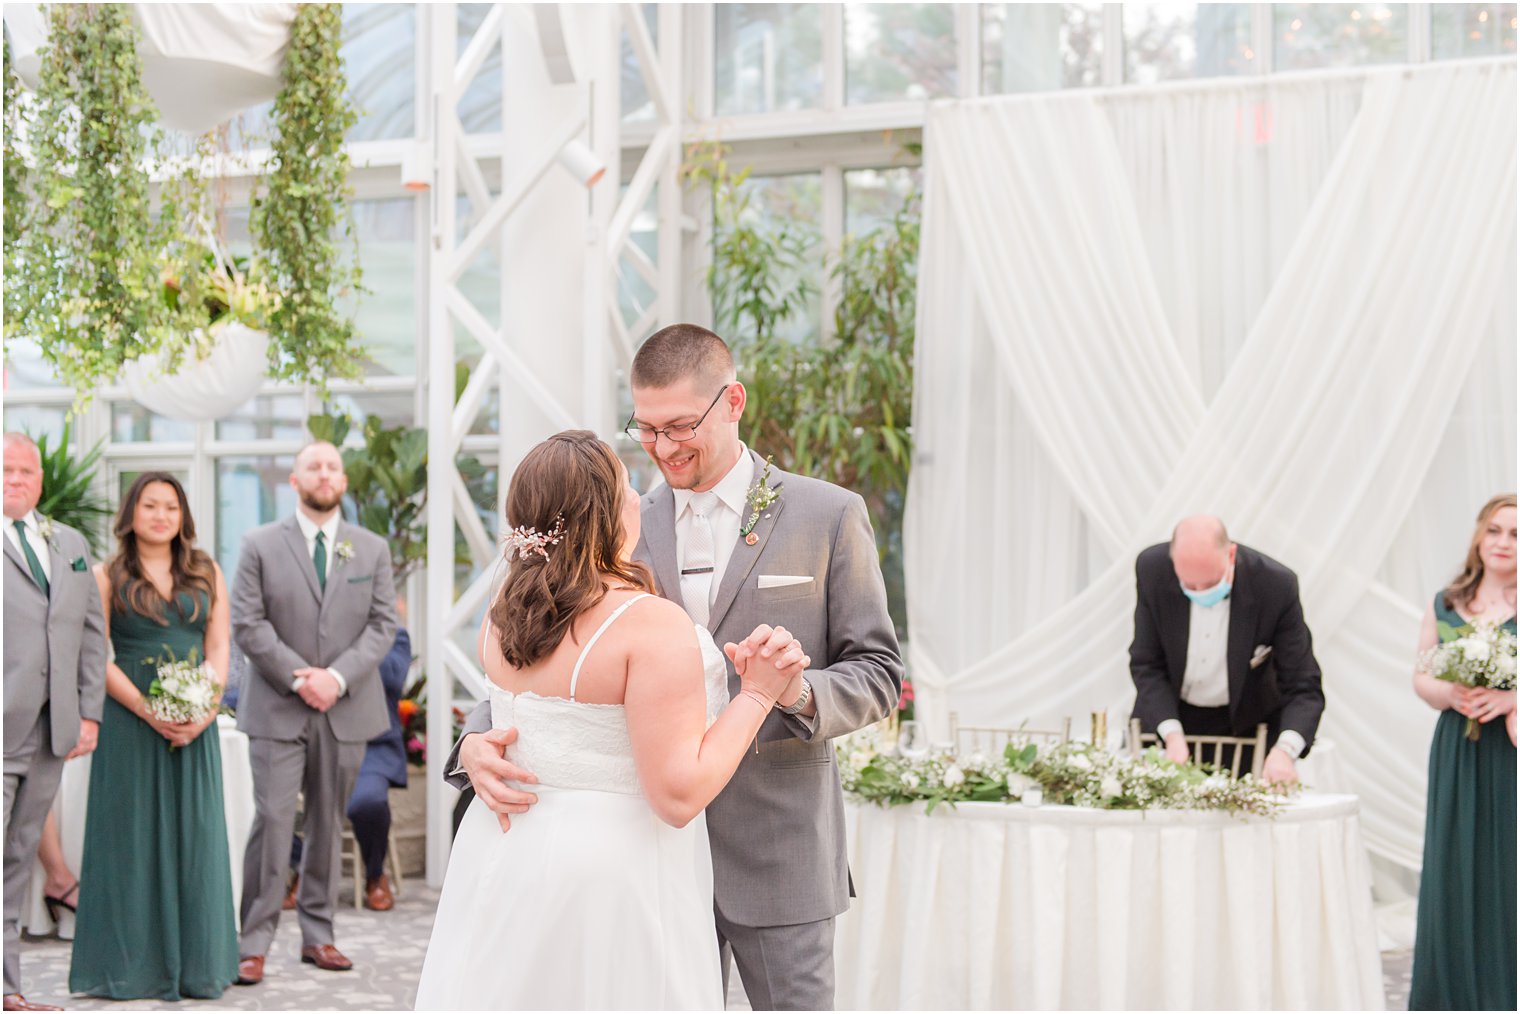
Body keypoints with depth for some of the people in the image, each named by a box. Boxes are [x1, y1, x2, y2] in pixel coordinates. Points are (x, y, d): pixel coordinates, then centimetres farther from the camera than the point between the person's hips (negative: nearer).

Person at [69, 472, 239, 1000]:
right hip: (129, 721, -2)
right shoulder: (107, 577, 3)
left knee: (194, 835, 3)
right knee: (131, 836, 0)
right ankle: (132, 964, 7)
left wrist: (205, 709, -10)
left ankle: (195, 965, 10)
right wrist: (149, 712, -16)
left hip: (194, 725, 3)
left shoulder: (207, 573, 11)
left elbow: (219, 647, 7)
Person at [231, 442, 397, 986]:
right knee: (272, 820, -9)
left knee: (329, 823, 8)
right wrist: (298, 676, -13)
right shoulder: (261, 545, 3)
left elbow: (383, 624, 4)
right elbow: (247, 623, -4)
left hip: (346, 710, 3)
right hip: (278, 710, -3)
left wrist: (337, 676, -11)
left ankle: (318, 935, 16)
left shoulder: (373, 549, 10)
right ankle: (254, 943, -4)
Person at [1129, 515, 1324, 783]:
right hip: (1167, 715, 1)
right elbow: (1146, 664, -12)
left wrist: (1284, 750, -39)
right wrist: (1172, 735, -26)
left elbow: (1303, 686, -21)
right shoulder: (1152, 570, -20)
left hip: (1246, 725, -1)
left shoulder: (1277, 586, -25)